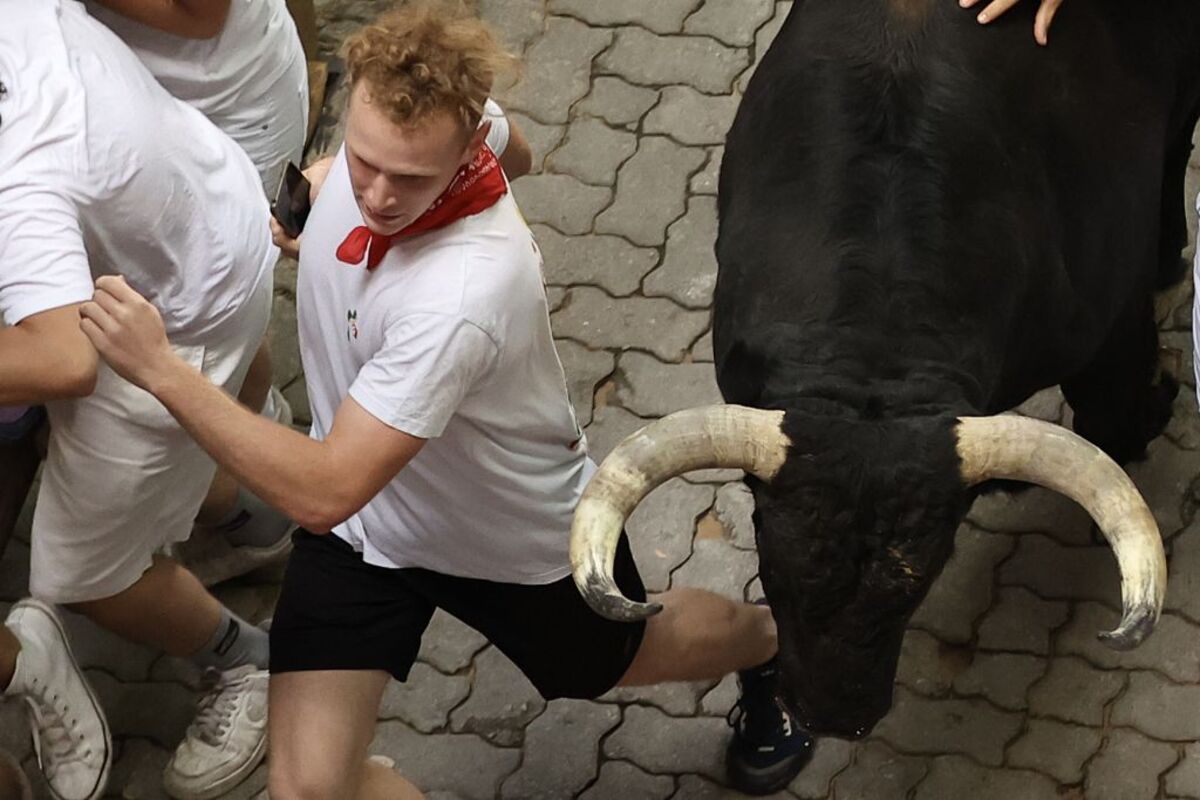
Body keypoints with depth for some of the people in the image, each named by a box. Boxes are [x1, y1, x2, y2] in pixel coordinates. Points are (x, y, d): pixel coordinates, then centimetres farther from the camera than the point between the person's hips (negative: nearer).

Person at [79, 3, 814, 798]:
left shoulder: (464, 293, -44)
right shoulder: (386, 136, -22)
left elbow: (324, 492, -43)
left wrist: (161, 368, -46)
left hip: (523, 541, -5)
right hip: (363, 527, 5)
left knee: (632, 657, 27)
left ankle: (767, 638, 63)